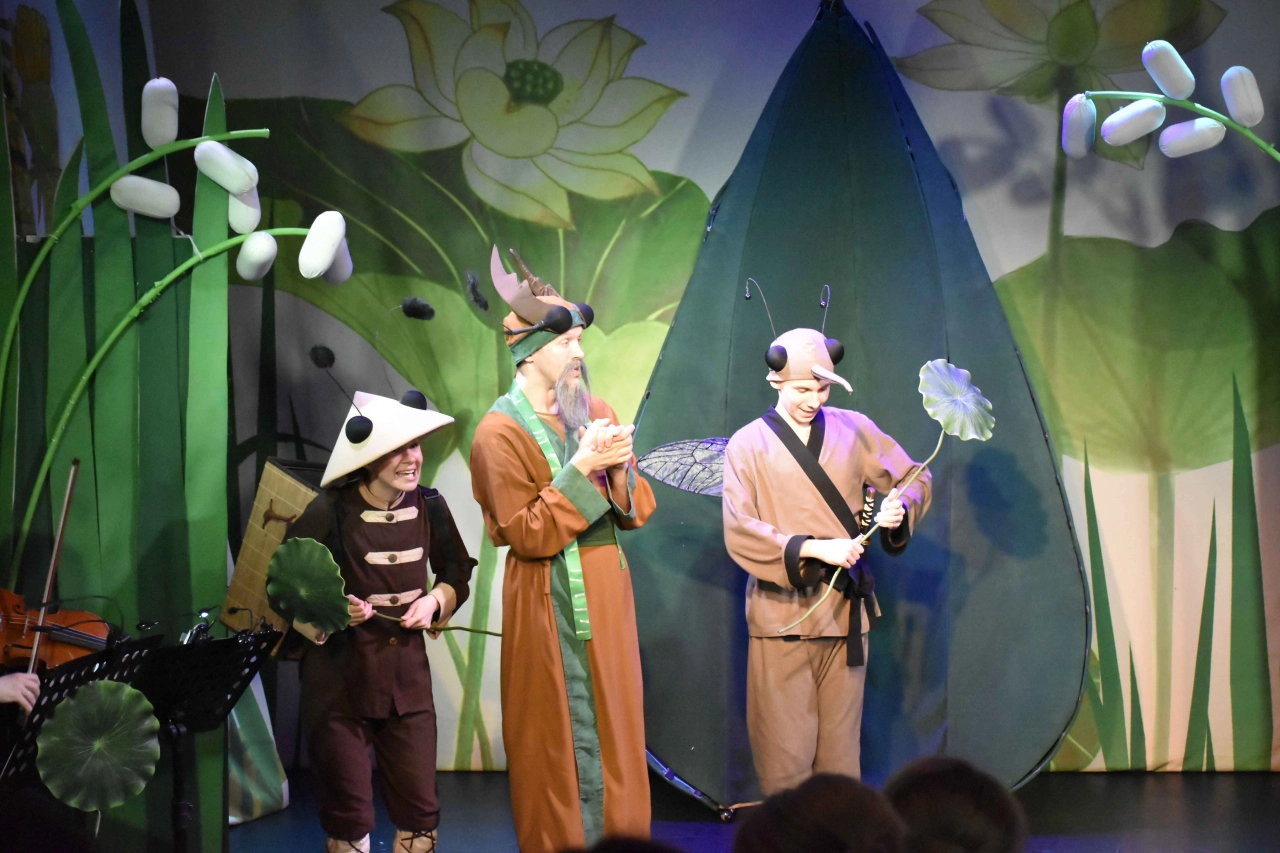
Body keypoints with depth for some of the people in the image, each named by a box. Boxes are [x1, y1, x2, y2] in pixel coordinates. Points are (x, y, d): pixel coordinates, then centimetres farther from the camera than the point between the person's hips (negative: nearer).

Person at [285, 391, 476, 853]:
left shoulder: (429, 507, -1)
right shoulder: (331, 511, -14)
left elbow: (457, 574, 15)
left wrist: (435, 600, -5)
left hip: (407, 670, 4)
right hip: (339, 675, -3)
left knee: (420, 811, 3)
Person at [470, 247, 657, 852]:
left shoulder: (596, 413, 9)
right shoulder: (501, 432, -10)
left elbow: (638, 511, 9)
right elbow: (526, 535, -15)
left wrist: (620, 470, -12)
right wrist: (581, 469, -21)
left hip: (607, 599, 6)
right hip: (549, 611, -6)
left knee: (616, 738, 10)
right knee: (564, 744, 0)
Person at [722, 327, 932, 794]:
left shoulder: (854, 430, 8)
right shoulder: (748, 445, 0)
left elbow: (915, 478, 15)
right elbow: (738, 532, -9)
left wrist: (900, 507, -8)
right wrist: (814, 548, -19)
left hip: (845, 612, 3)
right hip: (782, 612, -3)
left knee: (841, 752, 5)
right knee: (785, 757, -4)